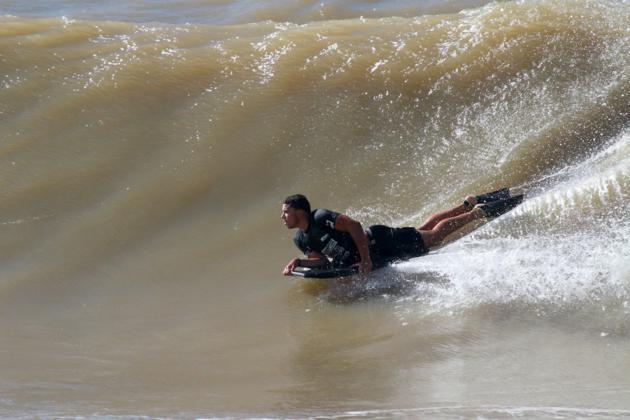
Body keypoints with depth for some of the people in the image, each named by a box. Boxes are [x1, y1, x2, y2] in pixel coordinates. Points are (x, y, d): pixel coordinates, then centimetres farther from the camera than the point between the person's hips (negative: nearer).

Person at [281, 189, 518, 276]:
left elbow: (354, 225, -33)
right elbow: (323, 261, 1)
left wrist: (366, 259, -34)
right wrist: (299, 263, -17)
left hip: (380, 242, -7)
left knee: (435, 235, 5)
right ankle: (469, 204, 40)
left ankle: (479, 212, 21)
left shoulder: (320, 218, -28)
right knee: (425, 229, 23)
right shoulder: (300, 240, -4)